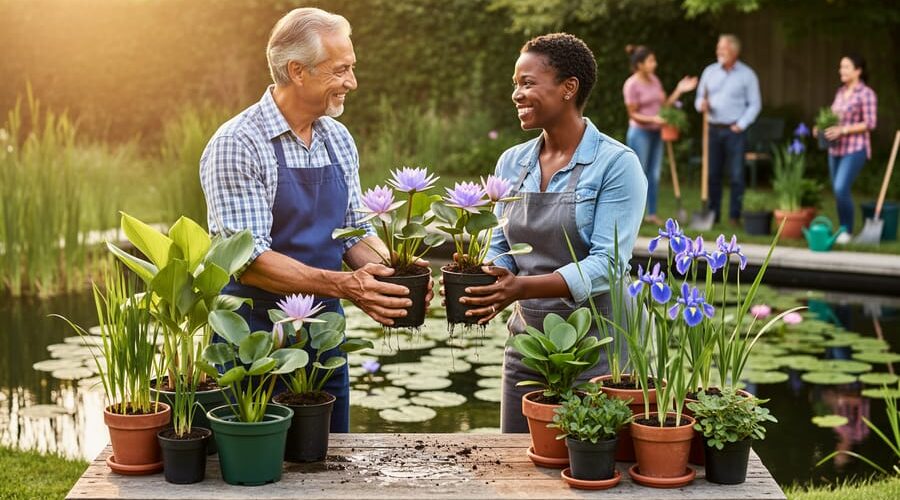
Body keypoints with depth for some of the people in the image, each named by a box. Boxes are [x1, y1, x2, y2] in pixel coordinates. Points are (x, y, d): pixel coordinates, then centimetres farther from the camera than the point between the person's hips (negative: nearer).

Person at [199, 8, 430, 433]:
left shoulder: (338, 140, 6)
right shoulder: (236, 146, -15)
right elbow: (250, 261, -21)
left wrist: (392, 272, -9)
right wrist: (343, 285, -29)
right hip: (256, 334, -6)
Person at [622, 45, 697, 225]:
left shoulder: (654, 80, 9)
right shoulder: (631, 85, -12)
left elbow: (664, 104, 10)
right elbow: (633, 114, -12)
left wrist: (679, 90, 0)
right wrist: (652, 119, -25)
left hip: (655, 133, 7)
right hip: (640, 133, -7)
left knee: (654, 175, 9)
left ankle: (651, 213, 16)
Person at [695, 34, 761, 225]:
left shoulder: (746, 74, 1)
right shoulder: (710, 71, 10)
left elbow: (754, 104, 0)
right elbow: (700, 97, 15)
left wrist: (741, 125, -10)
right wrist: (701, 105, -9)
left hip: (735, 130, -3)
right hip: (714, 129, 3)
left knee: (736, 175, -2)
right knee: (713, 174, 4)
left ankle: (735, 215, 3)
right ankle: (713, 214, 11)